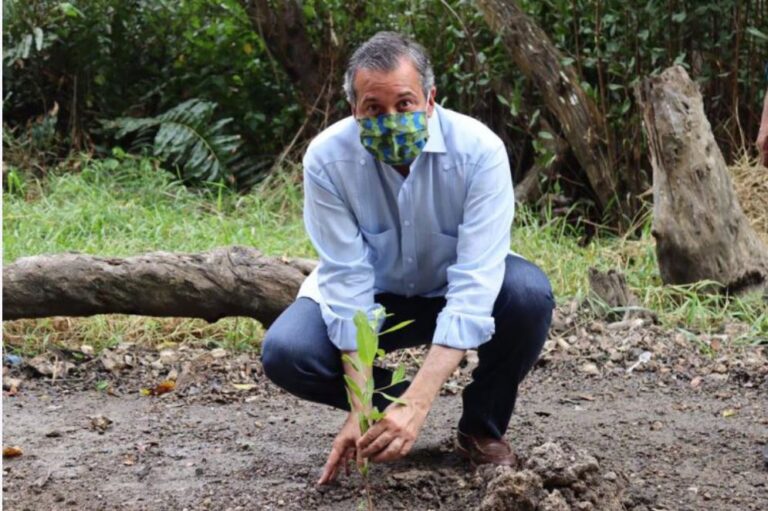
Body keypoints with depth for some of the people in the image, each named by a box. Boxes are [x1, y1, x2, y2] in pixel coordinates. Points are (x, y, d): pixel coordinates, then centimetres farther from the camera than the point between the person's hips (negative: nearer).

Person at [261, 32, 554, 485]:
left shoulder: (479, 150, -30)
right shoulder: (327, 159, -25)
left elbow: (474, 283, -35)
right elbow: (348, 279, -25)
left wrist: (417, 404, -45)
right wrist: (362, 408, -34)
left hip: (456, 291, 0)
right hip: (374, 297, 1)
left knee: (529, 293, -32)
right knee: (285, 353, -26)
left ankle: (483, 428, -5)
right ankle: (390, 405, 4)